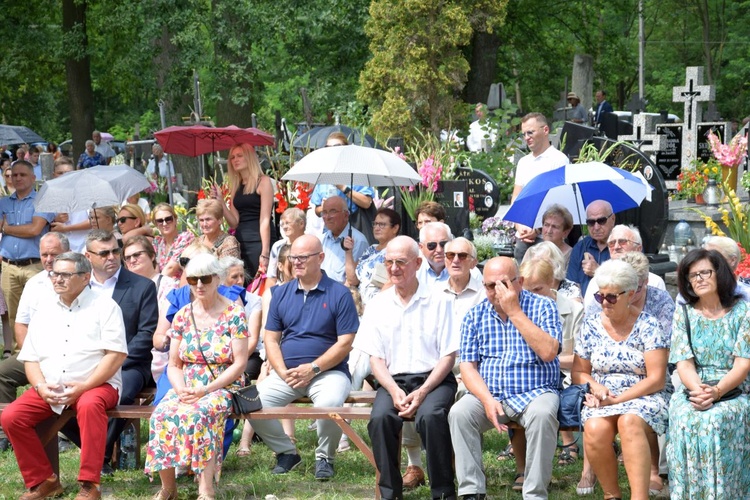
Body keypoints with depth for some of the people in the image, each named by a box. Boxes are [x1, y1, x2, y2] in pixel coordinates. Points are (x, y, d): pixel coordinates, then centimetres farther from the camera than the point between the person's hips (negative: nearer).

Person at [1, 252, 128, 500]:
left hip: (95, 385, -5)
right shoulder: (44, 311, 17)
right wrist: (41, 386, -8)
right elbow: (30, 358, 14)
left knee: (89, 405, -39)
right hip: (49, 389, 5)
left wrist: (83, 387, -18)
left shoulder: (104, 307, 2)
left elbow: (116, 354, -8)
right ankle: (42, 480, -4)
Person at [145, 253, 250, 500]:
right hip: (187, 387, 4)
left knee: (199, 414, -37)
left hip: (222, 387, -4)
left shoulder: (234, 314, -2)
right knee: (162, 415, -29)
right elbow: (174, 364, 12)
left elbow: (240, 363, -7)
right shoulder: (182, 316, 10)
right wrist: (181, 389, -10)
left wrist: (206, 390, -16)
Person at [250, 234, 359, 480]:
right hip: (287, 372, 4)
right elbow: (271, 339, 9)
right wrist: (283, 372, -8)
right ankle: (286, 452, 4)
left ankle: (324, 458, -6)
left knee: (329, 403, -36)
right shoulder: (281, 293, 11)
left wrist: (313, 368, -15)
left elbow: (345, 343, -6)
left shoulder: (339, 294, -2)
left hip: (328, 371, -4)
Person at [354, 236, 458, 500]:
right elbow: (376, 359, 8)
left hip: (433, 379, -2)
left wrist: (422, 392, -14)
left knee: (430, 415, -34)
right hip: (393, 380, 2)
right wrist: (394, 391, -11)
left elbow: (448, 356, 0)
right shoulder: (378, 305, 11)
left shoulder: (438, 301, 3)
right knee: (380, 417, -30)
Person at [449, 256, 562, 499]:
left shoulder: (542, 307, -1)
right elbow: (467, 365, 4)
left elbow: (548, 352, -18)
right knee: (459, 413, -26)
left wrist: (514, 311, -17)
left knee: (541, 414, -35)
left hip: (535, 392, -3)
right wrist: (487, 400, -15)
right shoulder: (475, 316, 9)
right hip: (488, 394, 3)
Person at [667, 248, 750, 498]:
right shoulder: (684, 314, 9)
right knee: (684, 418, -32)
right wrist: (698, 390, -23)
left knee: (714, 420, -34)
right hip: (693, 390, 2)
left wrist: (716, 391, -23)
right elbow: (684, 364, 0)